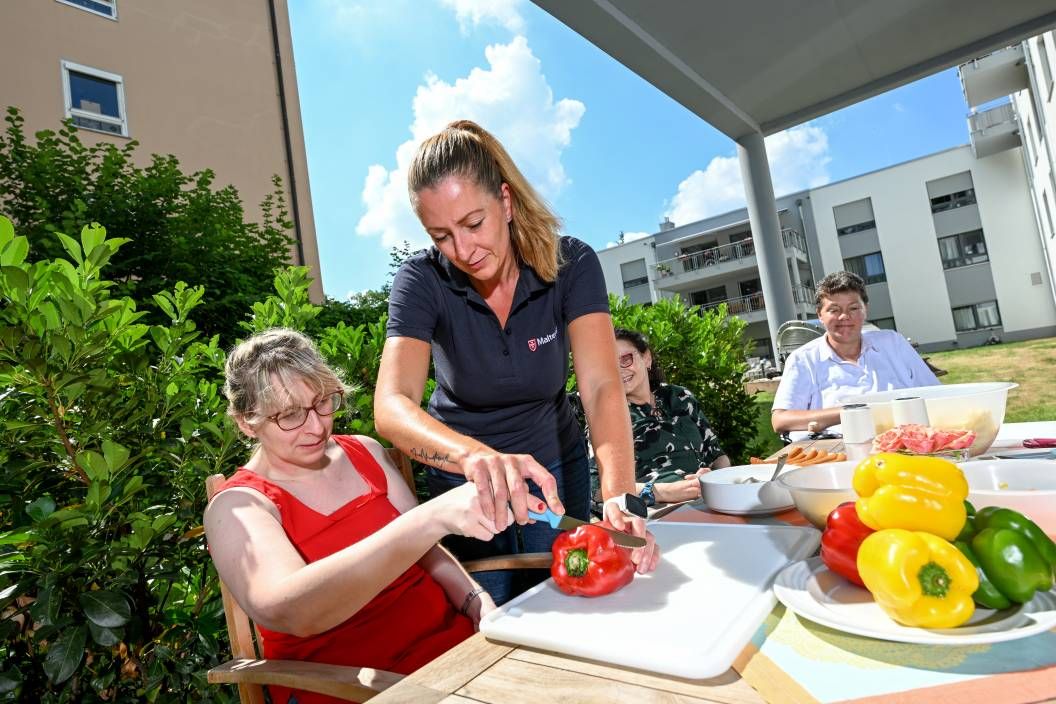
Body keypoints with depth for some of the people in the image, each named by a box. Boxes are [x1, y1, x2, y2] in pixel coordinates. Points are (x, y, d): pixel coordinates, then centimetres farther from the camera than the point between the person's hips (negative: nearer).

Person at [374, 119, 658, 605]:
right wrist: (477, 456, -53)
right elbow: (391, 407, -33)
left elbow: (602, 388, -29)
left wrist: (620, 498, -45)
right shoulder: (420, 281, -21)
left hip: (555, 463, 1)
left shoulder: (570, 264, -19)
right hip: (461, 470, 0)